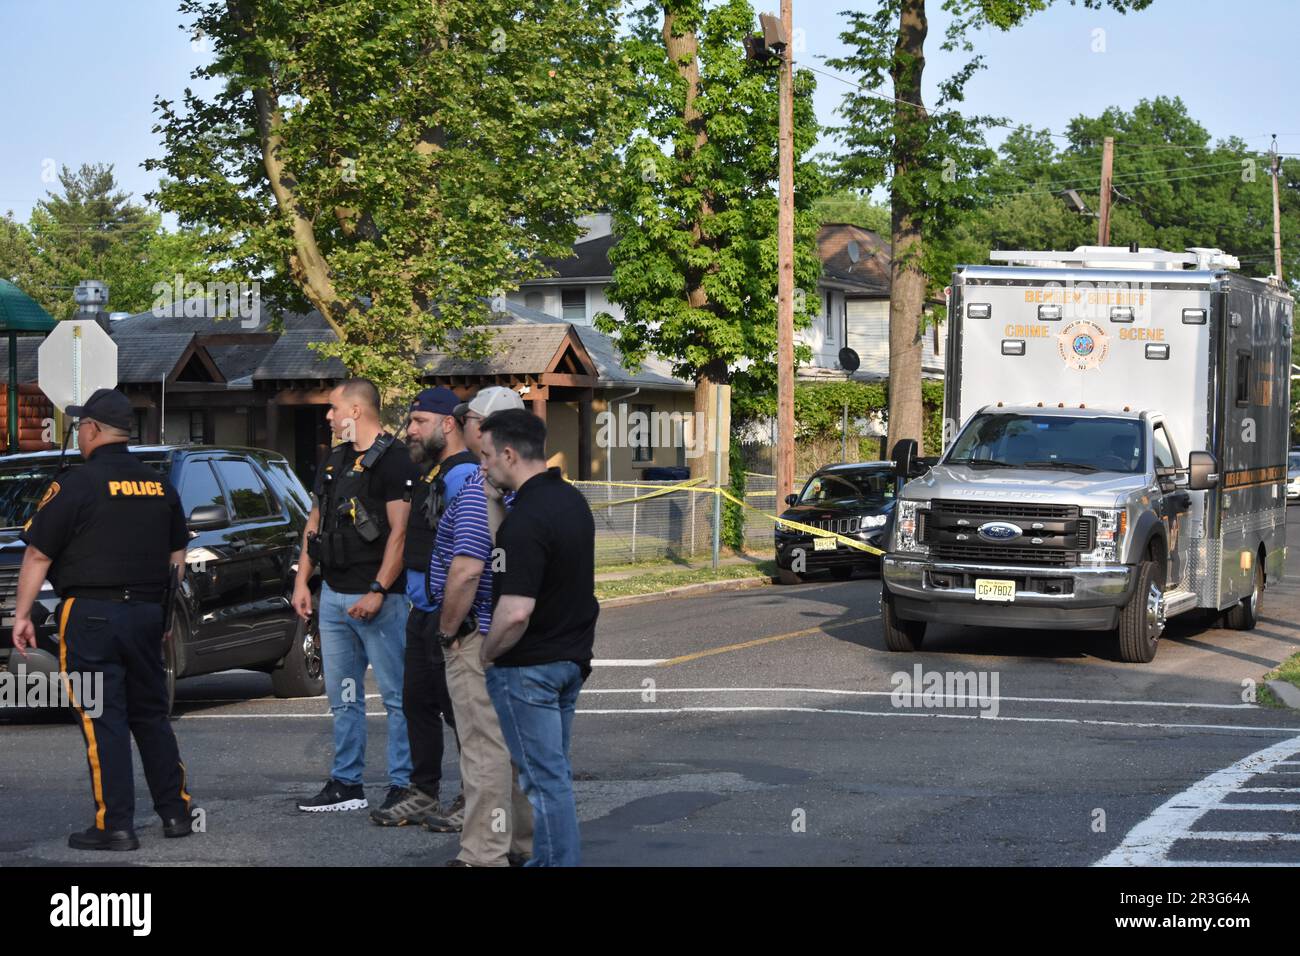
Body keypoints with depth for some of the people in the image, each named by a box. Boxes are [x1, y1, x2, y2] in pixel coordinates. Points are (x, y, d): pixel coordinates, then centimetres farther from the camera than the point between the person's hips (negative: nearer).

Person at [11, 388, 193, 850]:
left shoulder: (75, 485, -10)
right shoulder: (158, 486, 10)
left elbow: (38, 555, -10)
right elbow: (177, 555, 17)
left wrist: (22, 614, -3)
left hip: (91, 616, -6)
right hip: (147, 615, 6)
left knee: (102, 722, -3)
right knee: (151, 716, 16)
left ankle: (115, 825, -4)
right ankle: (175, 813, 19)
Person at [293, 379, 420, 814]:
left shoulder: (393, 460, -9)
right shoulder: (333, 462, 17)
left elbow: (400, 532, -15)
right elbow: (314, 524, 22)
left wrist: (378, 591, -19)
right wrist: (302, 581, 13)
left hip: (378, 599, -9)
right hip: (333, 595, 9)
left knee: (396, 695, -4)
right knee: (342, 696, 12)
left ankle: (403, 785, -1)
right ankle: (346, 783, 18)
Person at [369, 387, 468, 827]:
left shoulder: (462, 474, -16)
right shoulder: (430, 472, 17)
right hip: (423, 610, 10)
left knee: (459, 708, -3)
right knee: (417, 703, 15)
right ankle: (424, 795, 24)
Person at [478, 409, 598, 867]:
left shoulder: (526, 519, -25)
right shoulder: (573, 499, 6)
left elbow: (516, 613, -30)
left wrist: (485, 654, -12)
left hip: (530, 667, -9)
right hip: (572, 656, 9)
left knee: (545, 777, -2)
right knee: (553, 770, 17)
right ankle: (552, 859, 25)